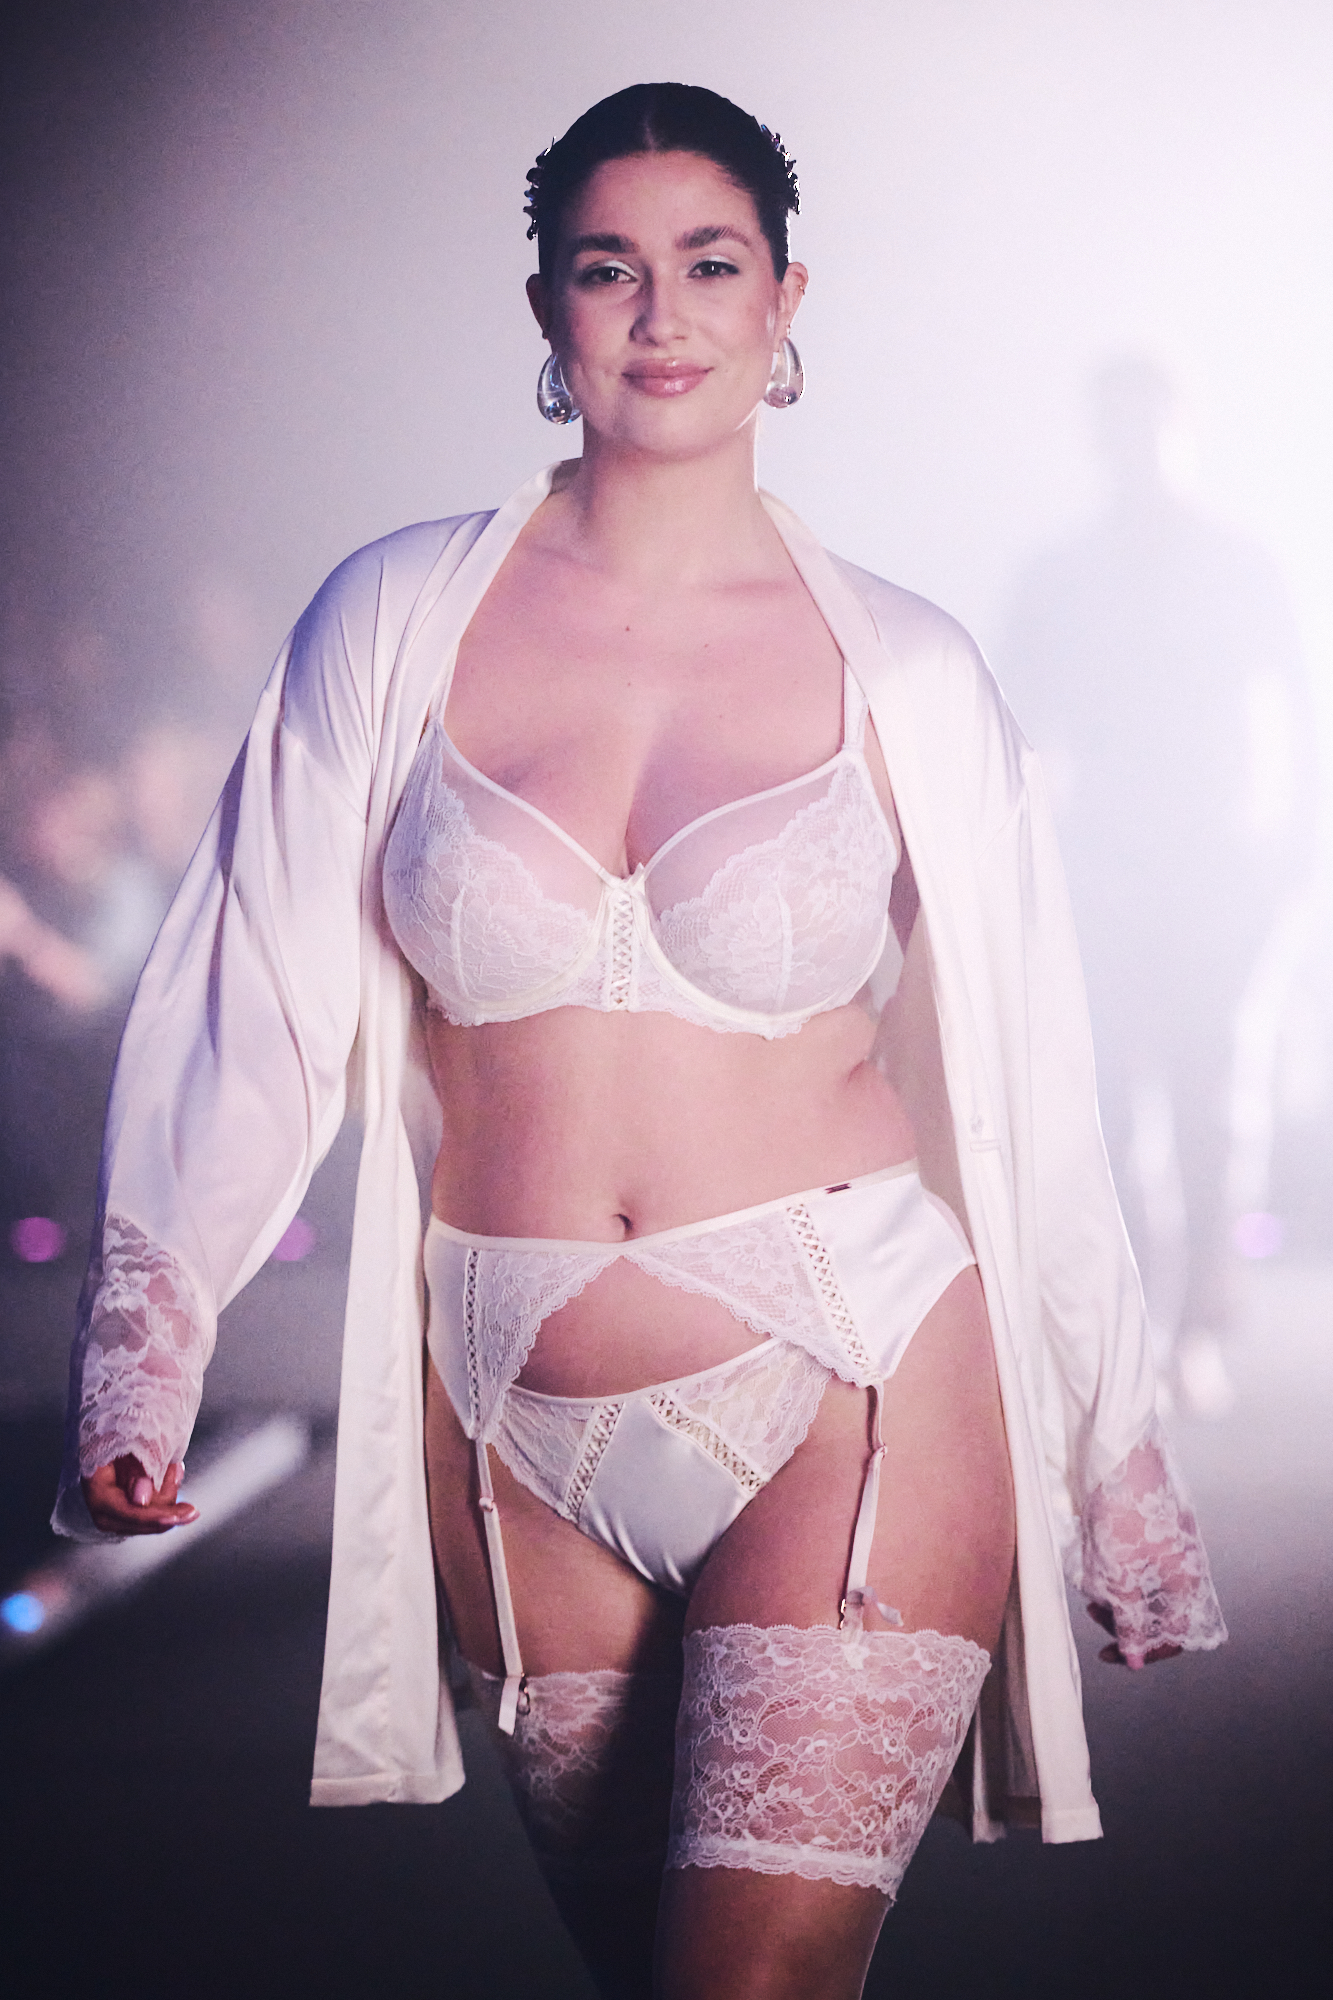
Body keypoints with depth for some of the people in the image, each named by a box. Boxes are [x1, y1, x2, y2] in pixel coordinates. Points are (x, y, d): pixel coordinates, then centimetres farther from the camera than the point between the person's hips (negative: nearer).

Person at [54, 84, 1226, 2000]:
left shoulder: (904, 671, 0)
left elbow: (1027, 1090, 3)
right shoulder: (397, 620, 1)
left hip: (851, 1402, -2)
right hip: (517, 1427, 2)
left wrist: (1123, 1486, 6)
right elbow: (259, 1000, 4)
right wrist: (141, 1352, 2)